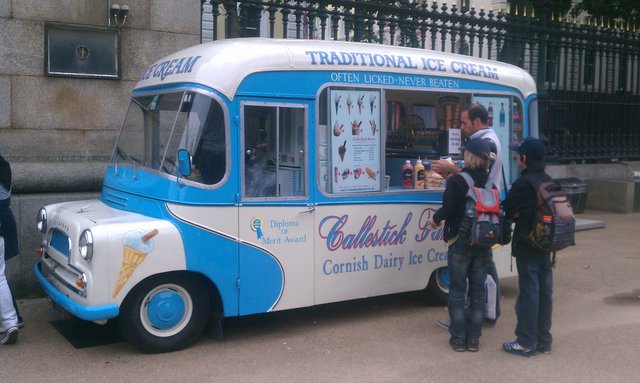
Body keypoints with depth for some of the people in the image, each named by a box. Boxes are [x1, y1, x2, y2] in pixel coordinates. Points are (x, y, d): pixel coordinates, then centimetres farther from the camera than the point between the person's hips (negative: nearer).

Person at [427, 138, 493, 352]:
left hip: (460, 243, -4)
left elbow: (448, 209, -16)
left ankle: (458, 337, 10)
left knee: (457, 290, 7)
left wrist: (435, 219, 4)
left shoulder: (456, 181, -12)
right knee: (478, 290, 11)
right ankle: (474, 338, 15)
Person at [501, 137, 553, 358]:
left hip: (527, 246, -8)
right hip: (545, 245, 8)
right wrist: (519, 213, 3)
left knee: (528, 293, -1)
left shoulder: (524, 184, -18)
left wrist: (516, 214, 9)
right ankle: (543, 340, 23)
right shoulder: (549, 182, 7)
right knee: (544, 292, 13)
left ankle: (526, 343, 7)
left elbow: (506, 210, -12)